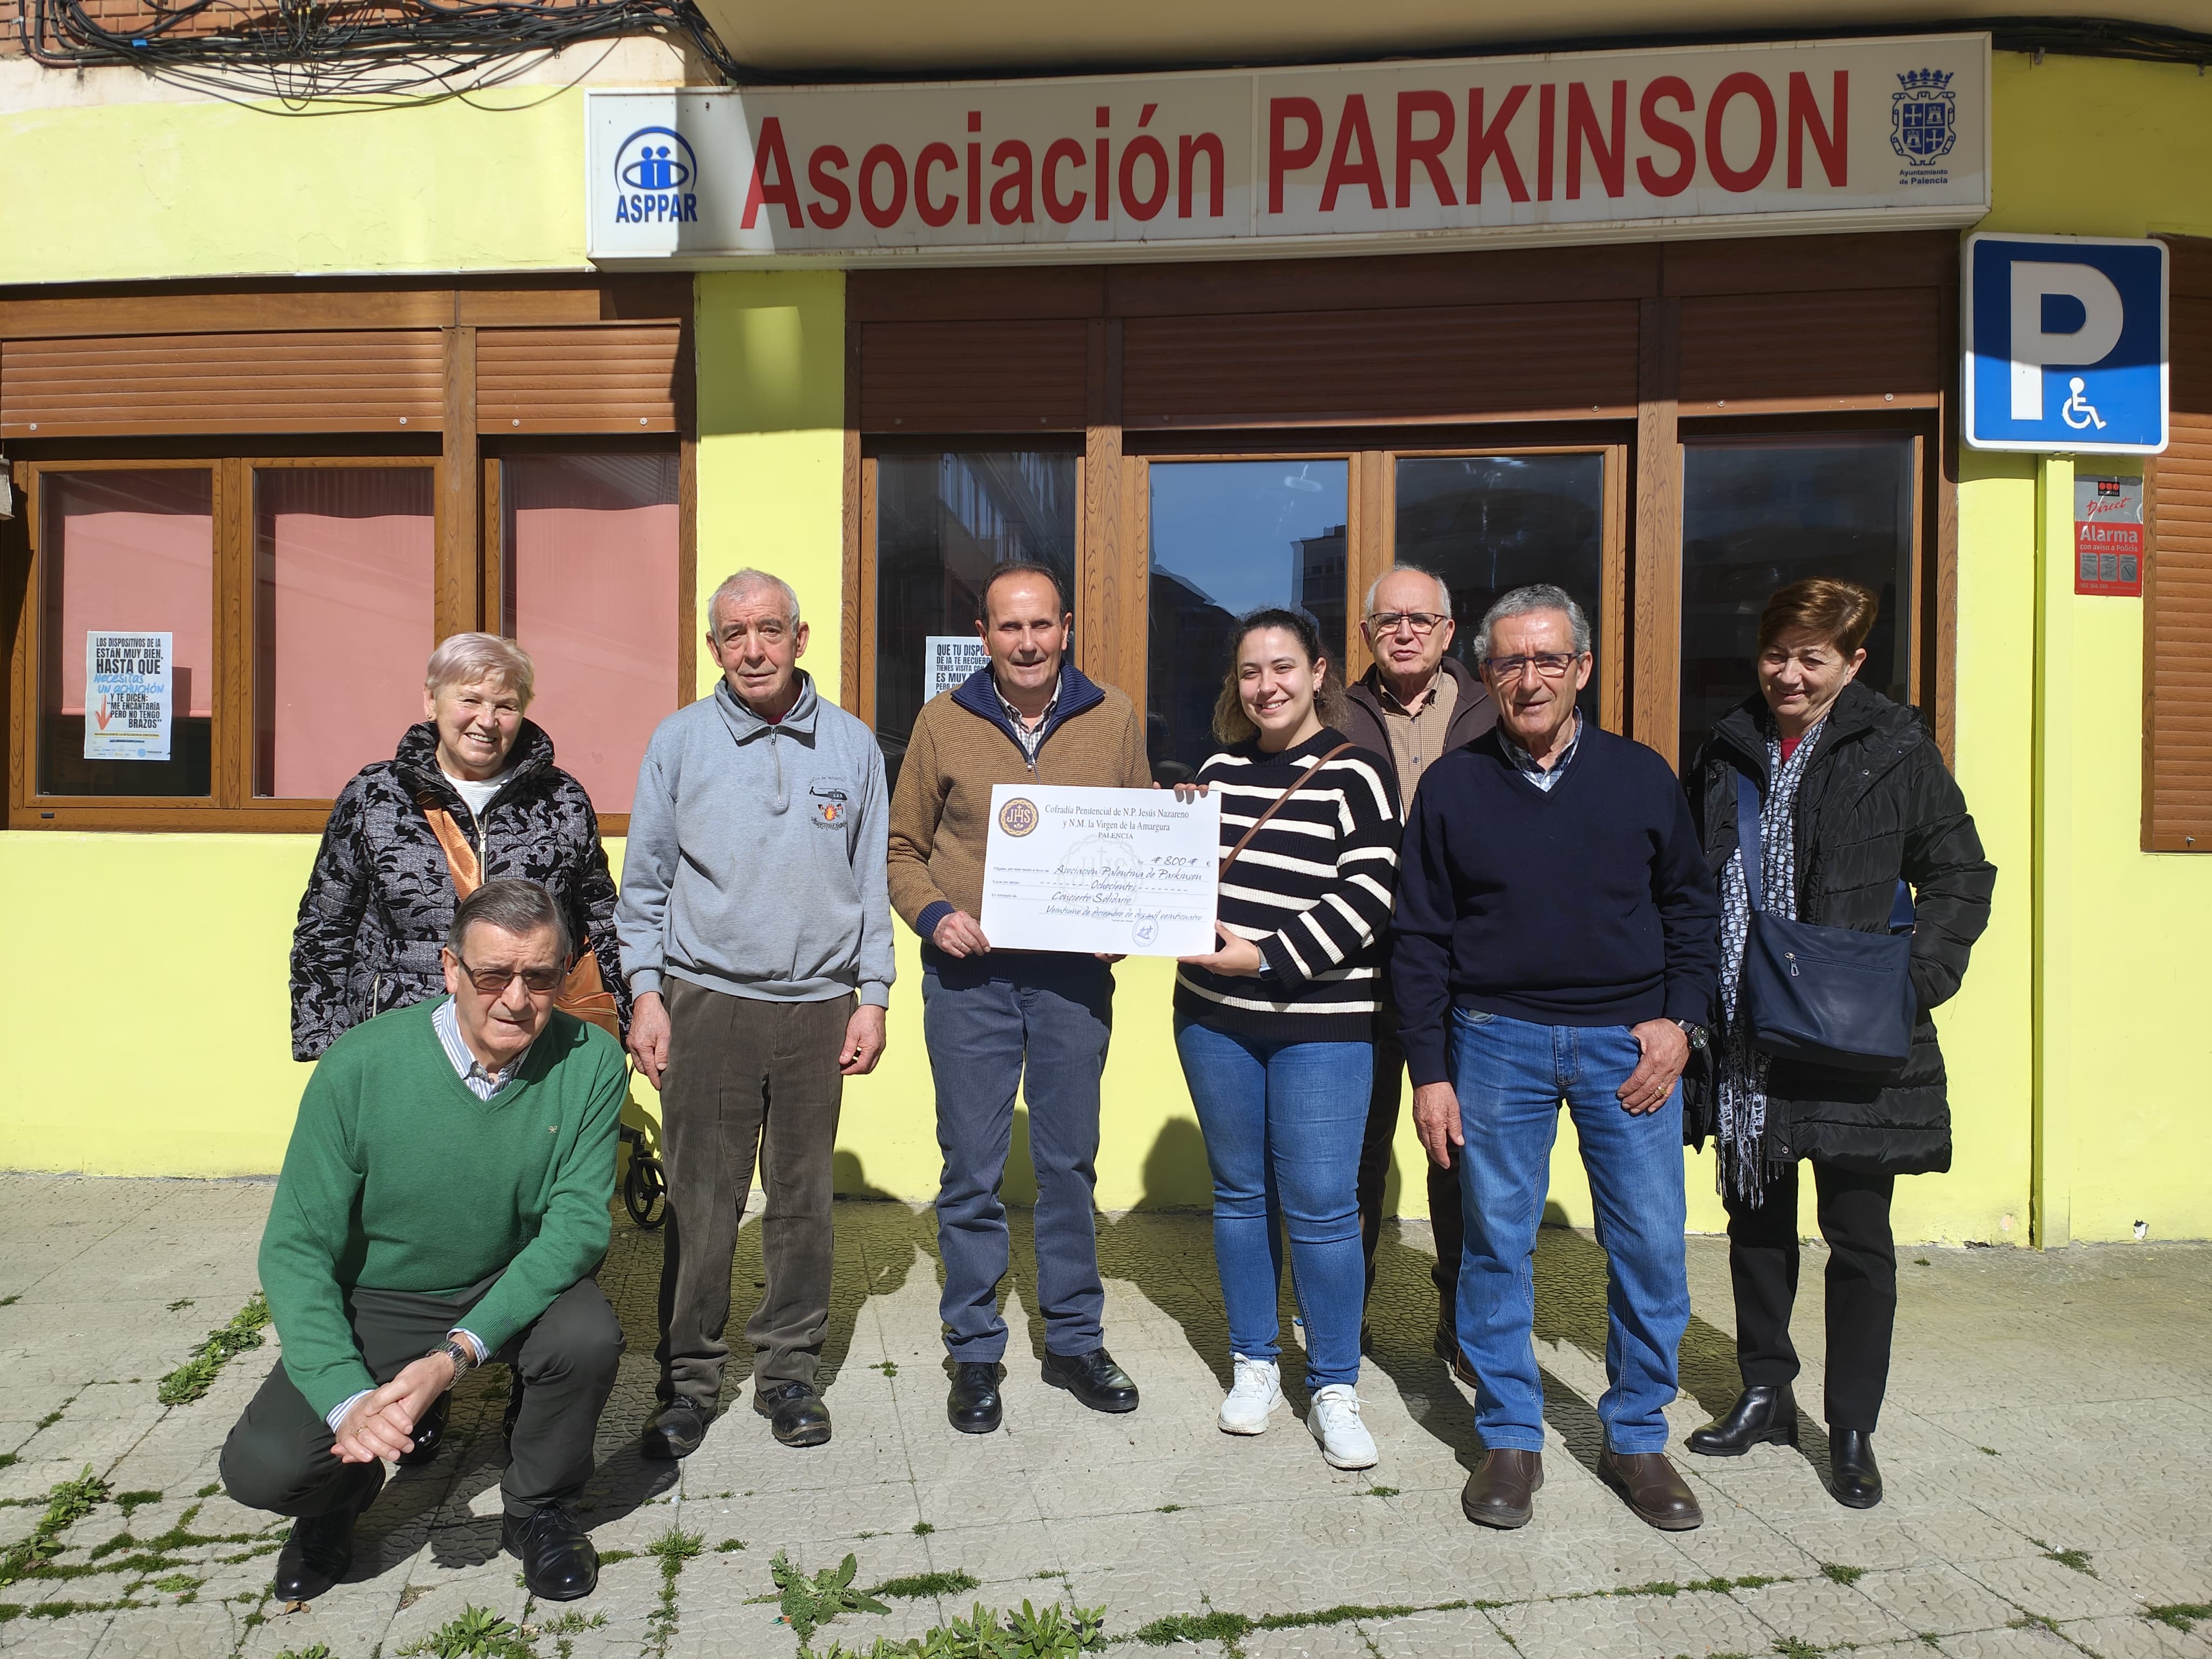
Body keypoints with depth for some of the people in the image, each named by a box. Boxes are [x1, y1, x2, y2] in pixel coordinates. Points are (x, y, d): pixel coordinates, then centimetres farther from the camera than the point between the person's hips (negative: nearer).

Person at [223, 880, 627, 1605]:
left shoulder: (589, 1061, -18)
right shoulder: (360, 1066, -21)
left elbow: (578, 1222, -20)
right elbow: (295, 1247, -17)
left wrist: (457, 1353, -33)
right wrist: (347, 1398, -31)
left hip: (514, 1289, 1)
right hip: (376, 1302, 0)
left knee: (589, 1336, -30)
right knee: (261, 1466, -21)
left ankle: (538, 1509, 3)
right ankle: (345, 1488, 19)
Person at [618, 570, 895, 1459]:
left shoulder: (852, 745, 6)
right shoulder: (679, 740, 3)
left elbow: (871, 880, 10)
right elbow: (644, 881, 7)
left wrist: (872, 997, 5)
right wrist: (646, 994, -1)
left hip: (818, 1005, 1)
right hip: (705, 1002, -1)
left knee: (803, 1199, 8)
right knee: (700, 1203, 1)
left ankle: (789, 1370, 23)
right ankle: (690, 1378, 17)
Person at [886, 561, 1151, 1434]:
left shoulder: (1113, 718, 5)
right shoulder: (943, 721, 2)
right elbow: (901, 846, 7)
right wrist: (934, 914, -10)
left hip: (1076, 975, 1)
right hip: (969, 975, -1)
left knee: (1070, 1164, 12)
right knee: (972, 1172, 7)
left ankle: (1074, 1341, 28)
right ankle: (974, 1354, 22)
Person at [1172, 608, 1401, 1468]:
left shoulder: (1354, 773, -5)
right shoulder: (1221, 768, 11)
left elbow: (1367, 894, -13)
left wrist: (1266, 955, -17)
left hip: (1321, 1024, -5)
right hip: (1214, 1016, 5)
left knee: (1321, 1205, -3)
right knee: (1240, 1193, 13)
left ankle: (1334, 1388, 13)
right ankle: (1253, 1364, 28)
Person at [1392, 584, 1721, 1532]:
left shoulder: (1641, 778, 4)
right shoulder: (1452, 787, 2)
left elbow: (1692, 906, 12)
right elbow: (1419, 938, 3)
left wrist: (1681, 1020, -1)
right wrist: (1428, 1072, -1)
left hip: (1629, 1041, 1)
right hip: (1498, 1040, 0)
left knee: (1651, 1245, 4)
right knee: (1497, 1243, 6)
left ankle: (1636, 1437, 23)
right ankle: (1510, 1440, 22)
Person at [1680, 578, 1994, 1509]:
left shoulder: (1896, 752, -3)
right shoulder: (1728, 751, 7)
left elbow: (1960, 875, 0)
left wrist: (1916, 979, -13)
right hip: (1743, 1039, 4)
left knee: (1858, 1236, 7)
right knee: (1755, 1219, 15)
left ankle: (1853, 1429, 23)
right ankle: (1765, 1394, 32)